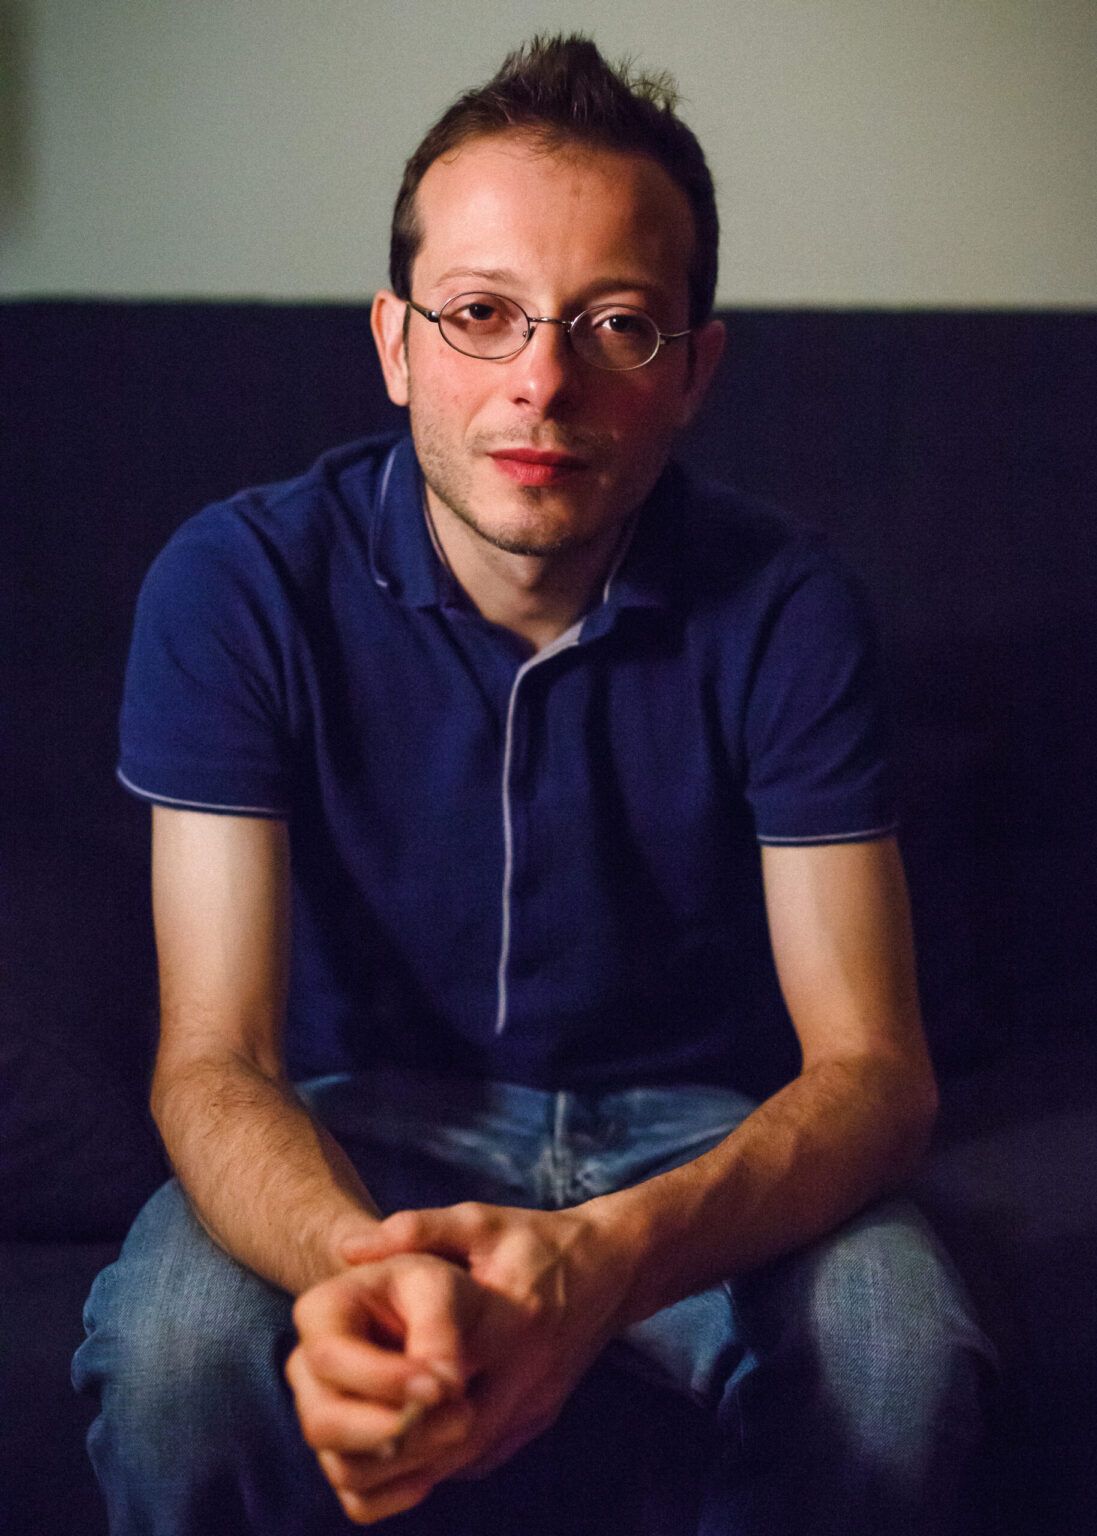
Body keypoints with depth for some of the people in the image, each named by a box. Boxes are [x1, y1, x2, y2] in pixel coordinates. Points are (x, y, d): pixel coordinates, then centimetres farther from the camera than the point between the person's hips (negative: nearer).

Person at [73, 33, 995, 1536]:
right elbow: (213, 1062, -21)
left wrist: (609, 1255, -41)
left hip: (680, 1123, 1)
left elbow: (875, 1064, -18)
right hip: (360, 1112, 0)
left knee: (899, 1341, -29)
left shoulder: (783, 609, -16)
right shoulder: (242, 583, -18)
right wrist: (364, 1266, -47)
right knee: (174, 1344, -32)